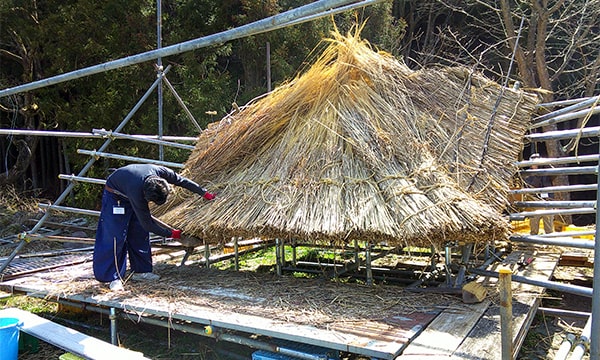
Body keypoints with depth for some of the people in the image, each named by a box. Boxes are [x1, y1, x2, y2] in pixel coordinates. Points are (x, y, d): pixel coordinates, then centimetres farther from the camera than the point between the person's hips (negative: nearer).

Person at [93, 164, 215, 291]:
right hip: (115, 195, -6)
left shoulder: (161, 172, -32)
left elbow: (183, 181, -14)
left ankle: (140, 271, 13)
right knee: (114, 237, -13)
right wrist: (170, 233, -24)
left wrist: (204, 193, -8)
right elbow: (148, 224, -31)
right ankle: (113, 277, -8)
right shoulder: (137, 194, -42)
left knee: (140, 232, 5)